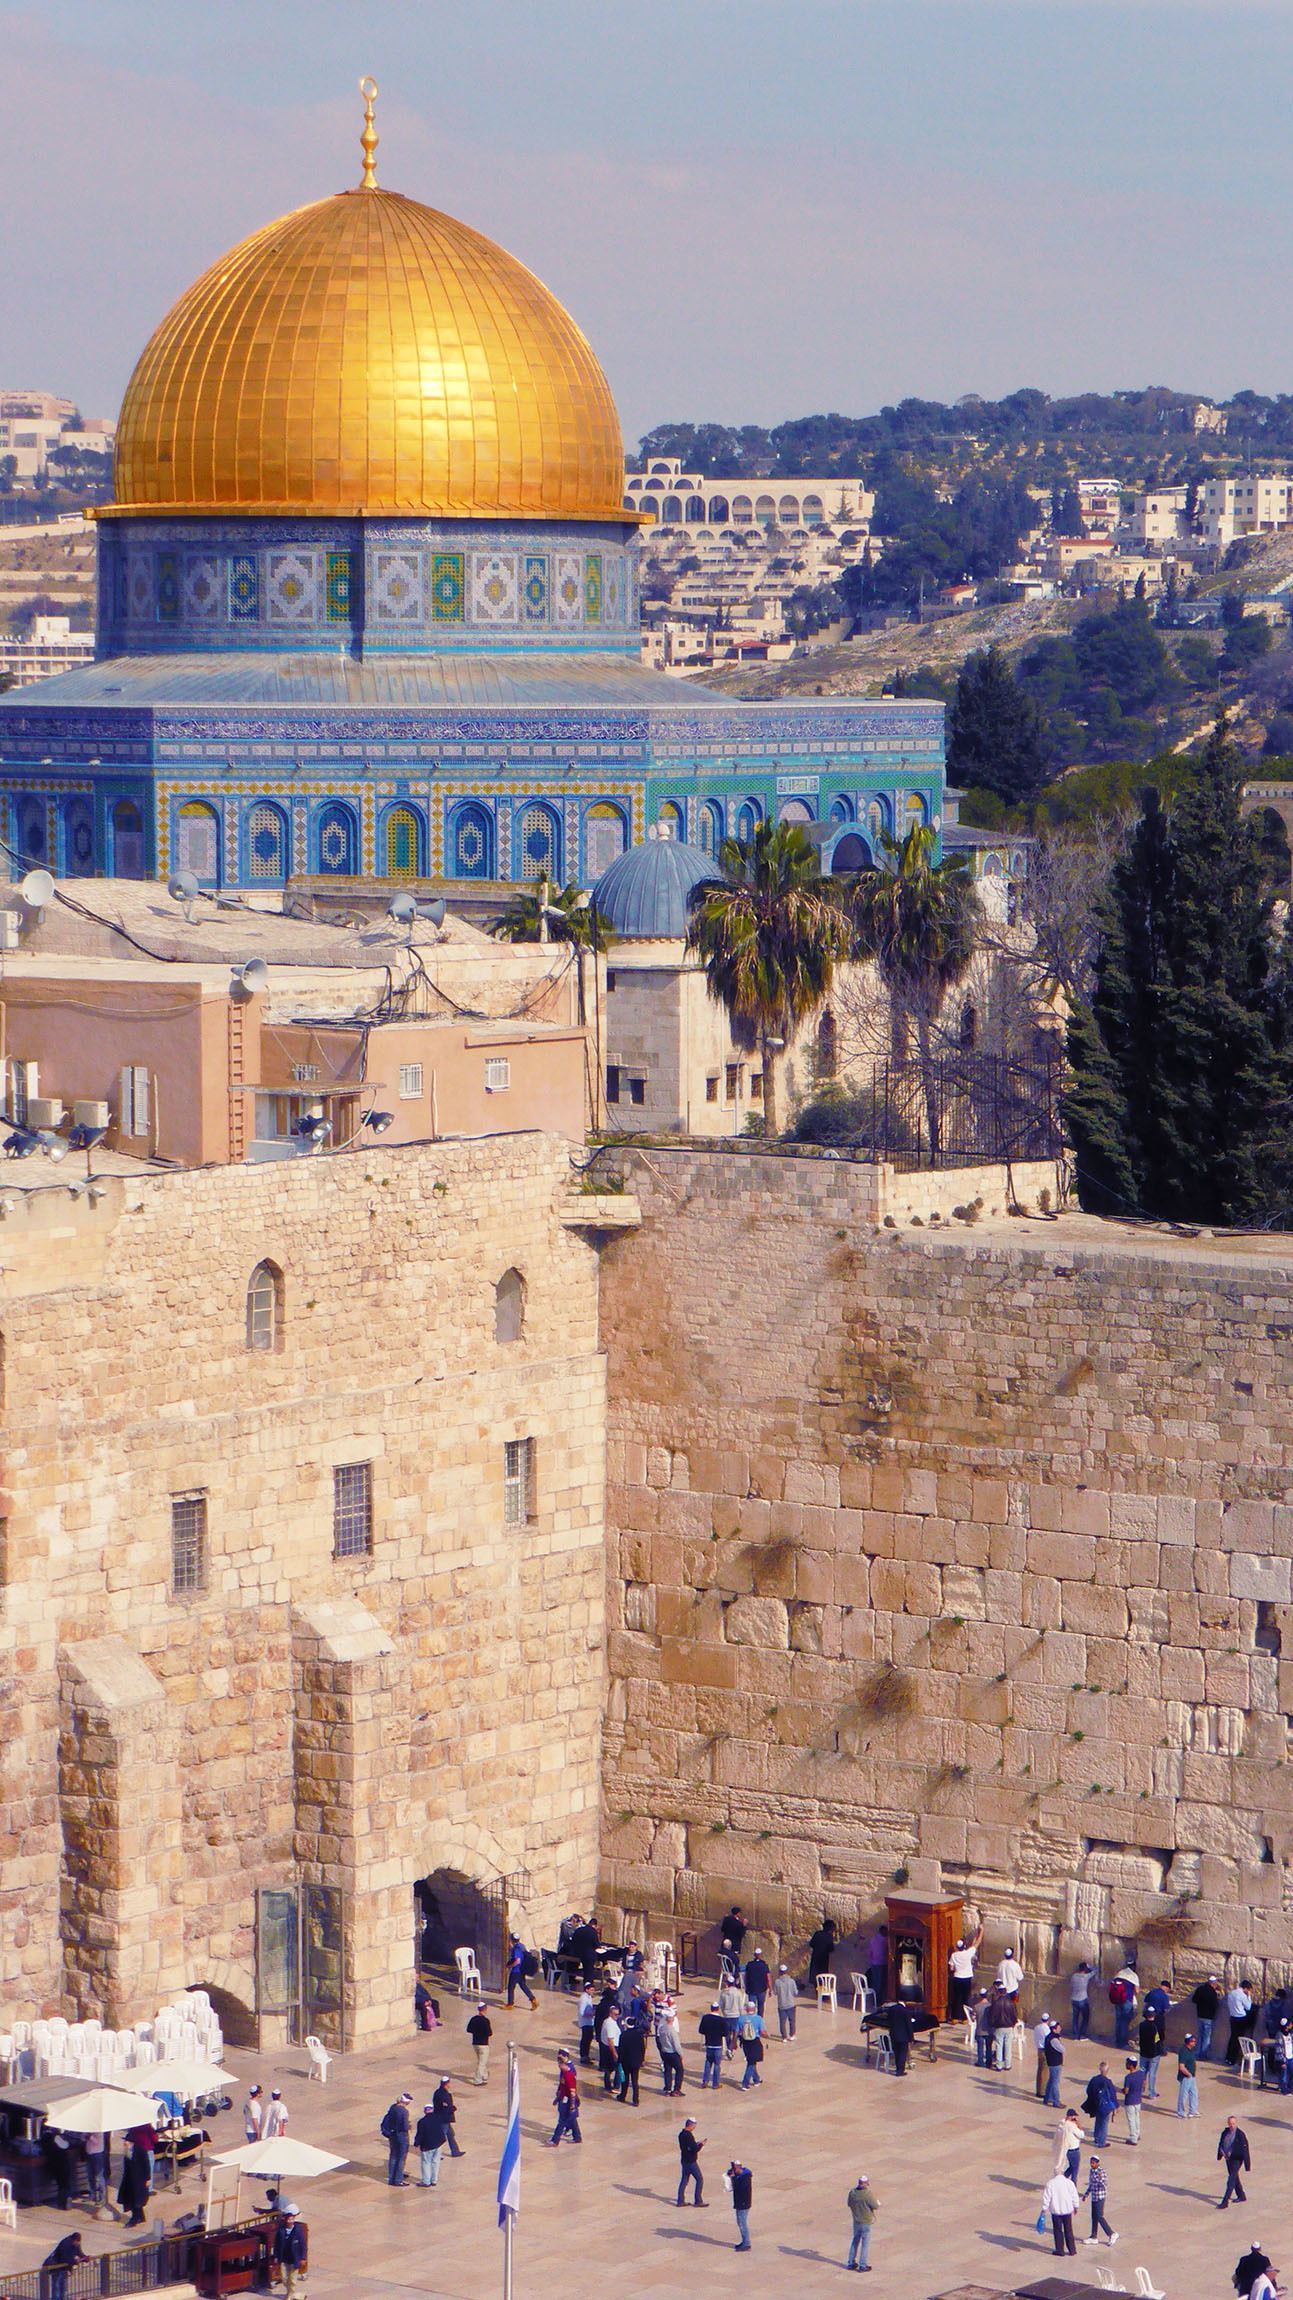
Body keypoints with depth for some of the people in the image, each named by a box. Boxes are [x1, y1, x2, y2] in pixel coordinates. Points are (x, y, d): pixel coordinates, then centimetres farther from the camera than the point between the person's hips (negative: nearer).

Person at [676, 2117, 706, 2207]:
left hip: (684, 2161, 9)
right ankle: (698, 2201, 2)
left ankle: (680, 2200, 15)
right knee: (699, 2179, 1)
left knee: (684, 2180, 15)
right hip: (691, 2162, -9)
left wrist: (696, 2143, 12)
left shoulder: (681, 2134, 7)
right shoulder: (689, 2135, -22)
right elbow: (695, 2149, -24)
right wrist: (701, 2145, -6)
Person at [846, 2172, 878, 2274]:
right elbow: (876, 2207, -17)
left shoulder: (852, 2192, -9)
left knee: (855, 2241, 21)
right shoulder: (868, 2194, -25)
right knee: (865, 2243, 7)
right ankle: (863, 2265, 12)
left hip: (856, 2220, 5)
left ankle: (851, 2262, 27)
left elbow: (849, 2204, 5)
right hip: (866, 2221, -5)